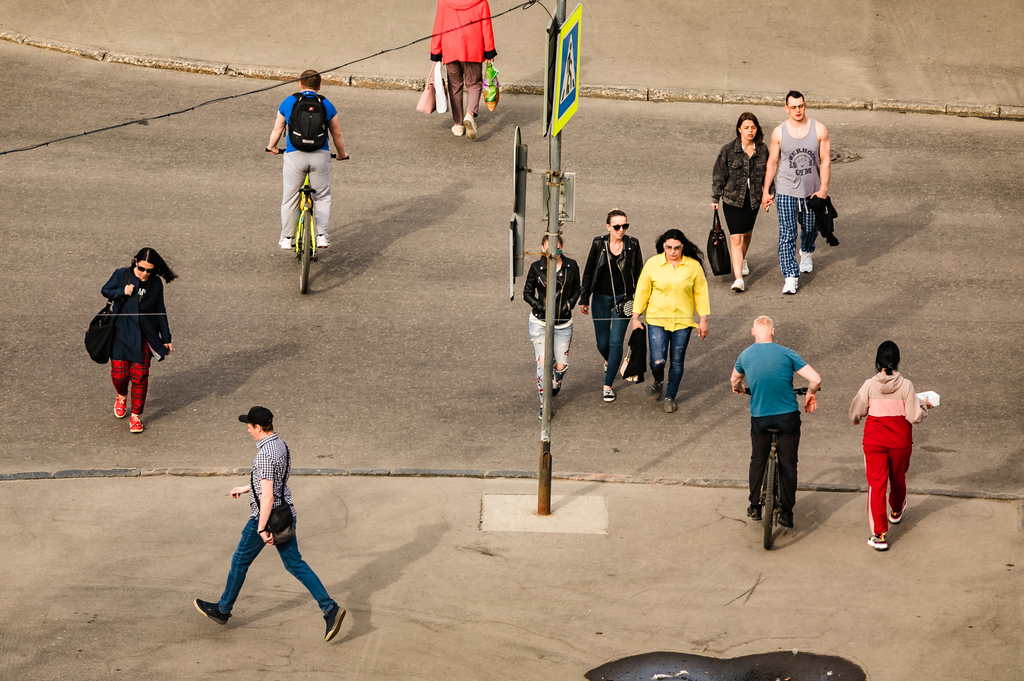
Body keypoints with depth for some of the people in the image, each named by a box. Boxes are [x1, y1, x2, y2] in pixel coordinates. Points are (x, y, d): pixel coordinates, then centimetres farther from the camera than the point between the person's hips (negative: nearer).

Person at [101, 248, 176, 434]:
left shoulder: (156, 284, 0)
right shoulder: (121, 275, -6)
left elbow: (160, 312, 8)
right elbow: (105, 291, 6)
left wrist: (166, 338, 9)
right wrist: (122, 292, -14)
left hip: (145, 336, 1)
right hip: (121, 334, -1)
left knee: (140, 376, -1)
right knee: (119, 374, -1)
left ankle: (136, 415, 13)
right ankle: (122, 396, 35)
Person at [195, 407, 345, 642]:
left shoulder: (264, 455, -24)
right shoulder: (281, 445, 5)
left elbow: (267, 494, -28)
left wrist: (262, 529, -25)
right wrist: (246, 488, 30)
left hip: (265, 517, -8)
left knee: (240, 561, 11)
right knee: (295, 563, 10)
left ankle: (223, 610, 28)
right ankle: (330, 609, -2)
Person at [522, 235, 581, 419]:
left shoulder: (571, 266, -3)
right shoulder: (536, 268, -8)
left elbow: (576, 289, 11)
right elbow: (527, 293, 1)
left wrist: (569, 304, -6)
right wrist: (539, 306, -15)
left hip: (563, 324, 2)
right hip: (540, 322, -2)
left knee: (561, 365, 6)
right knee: (543, 362, -13)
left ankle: (556, 383, 43)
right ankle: (544, 404, 0)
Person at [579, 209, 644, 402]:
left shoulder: (632, 245, -5)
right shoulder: (599, 244, -5)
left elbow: (639, 273, 3)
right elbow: (588, 272, 3)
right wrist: (584, 299, 5)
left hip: (623, 299, -1)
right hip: (601, 299, 1)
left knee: (616, 341, -6)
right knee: (602, 342, 7)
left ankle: (607, 385, 1)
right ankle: (609, 361, 44)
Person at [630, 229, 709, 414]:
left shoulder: (693, 266, -3)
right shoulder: (652, 264, -4)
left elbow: (701, 293, 5)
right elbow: (642, 291, 4)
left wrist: (703, 320, 4)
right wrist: (636, 318, 3)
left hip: (683, 321, 1)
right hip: (657, 320, -1)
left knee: (677, 361, 6)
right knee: (657, 361, -8)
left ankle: (670, 397, 26)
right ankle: (658, 381, 27)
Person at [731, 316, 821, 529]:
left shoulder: (745, 355, 0)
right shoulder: (786, 354, -9)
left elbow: (735, 380, 21)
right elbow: (815, 379, -13)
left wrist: (738, 389, 44)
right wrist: (810, 394, 9)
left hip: (759, 417, 2)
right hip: (788, 416, -2)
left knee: (757, 461, 21)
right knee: (788, 464, 11)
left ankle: (755, 506, 28)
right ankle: (786, 512, 14)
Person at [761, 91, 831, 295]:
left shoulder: (819, 130, -5)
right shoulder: (779, 132, -5)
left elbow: (825, 161, -3)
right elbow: (772, 162, 3)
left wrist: (823, 188, -10)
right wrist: (766, 191, 3)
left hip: (812, 191, 2)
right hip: (786, 191, -2)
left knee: (810, 228, 19)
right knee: (787, 234, -9)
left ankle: (806, 253, 52)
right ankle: (791, 277, -8)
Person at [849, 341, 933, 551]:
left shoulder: (869, 386, -11)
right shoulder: (905, 386, -14)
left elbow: (855, 413, 0)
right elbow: (914, 416, -14)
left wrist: (857, 419, 24)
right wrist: (924, 406, 7)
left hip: (874, 441, -1)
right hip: (900, 440, 1)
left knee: (876, 483, -1)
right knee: (898, 478, 25)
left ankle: (879, 534, -9)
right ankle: (896, 512, 53)